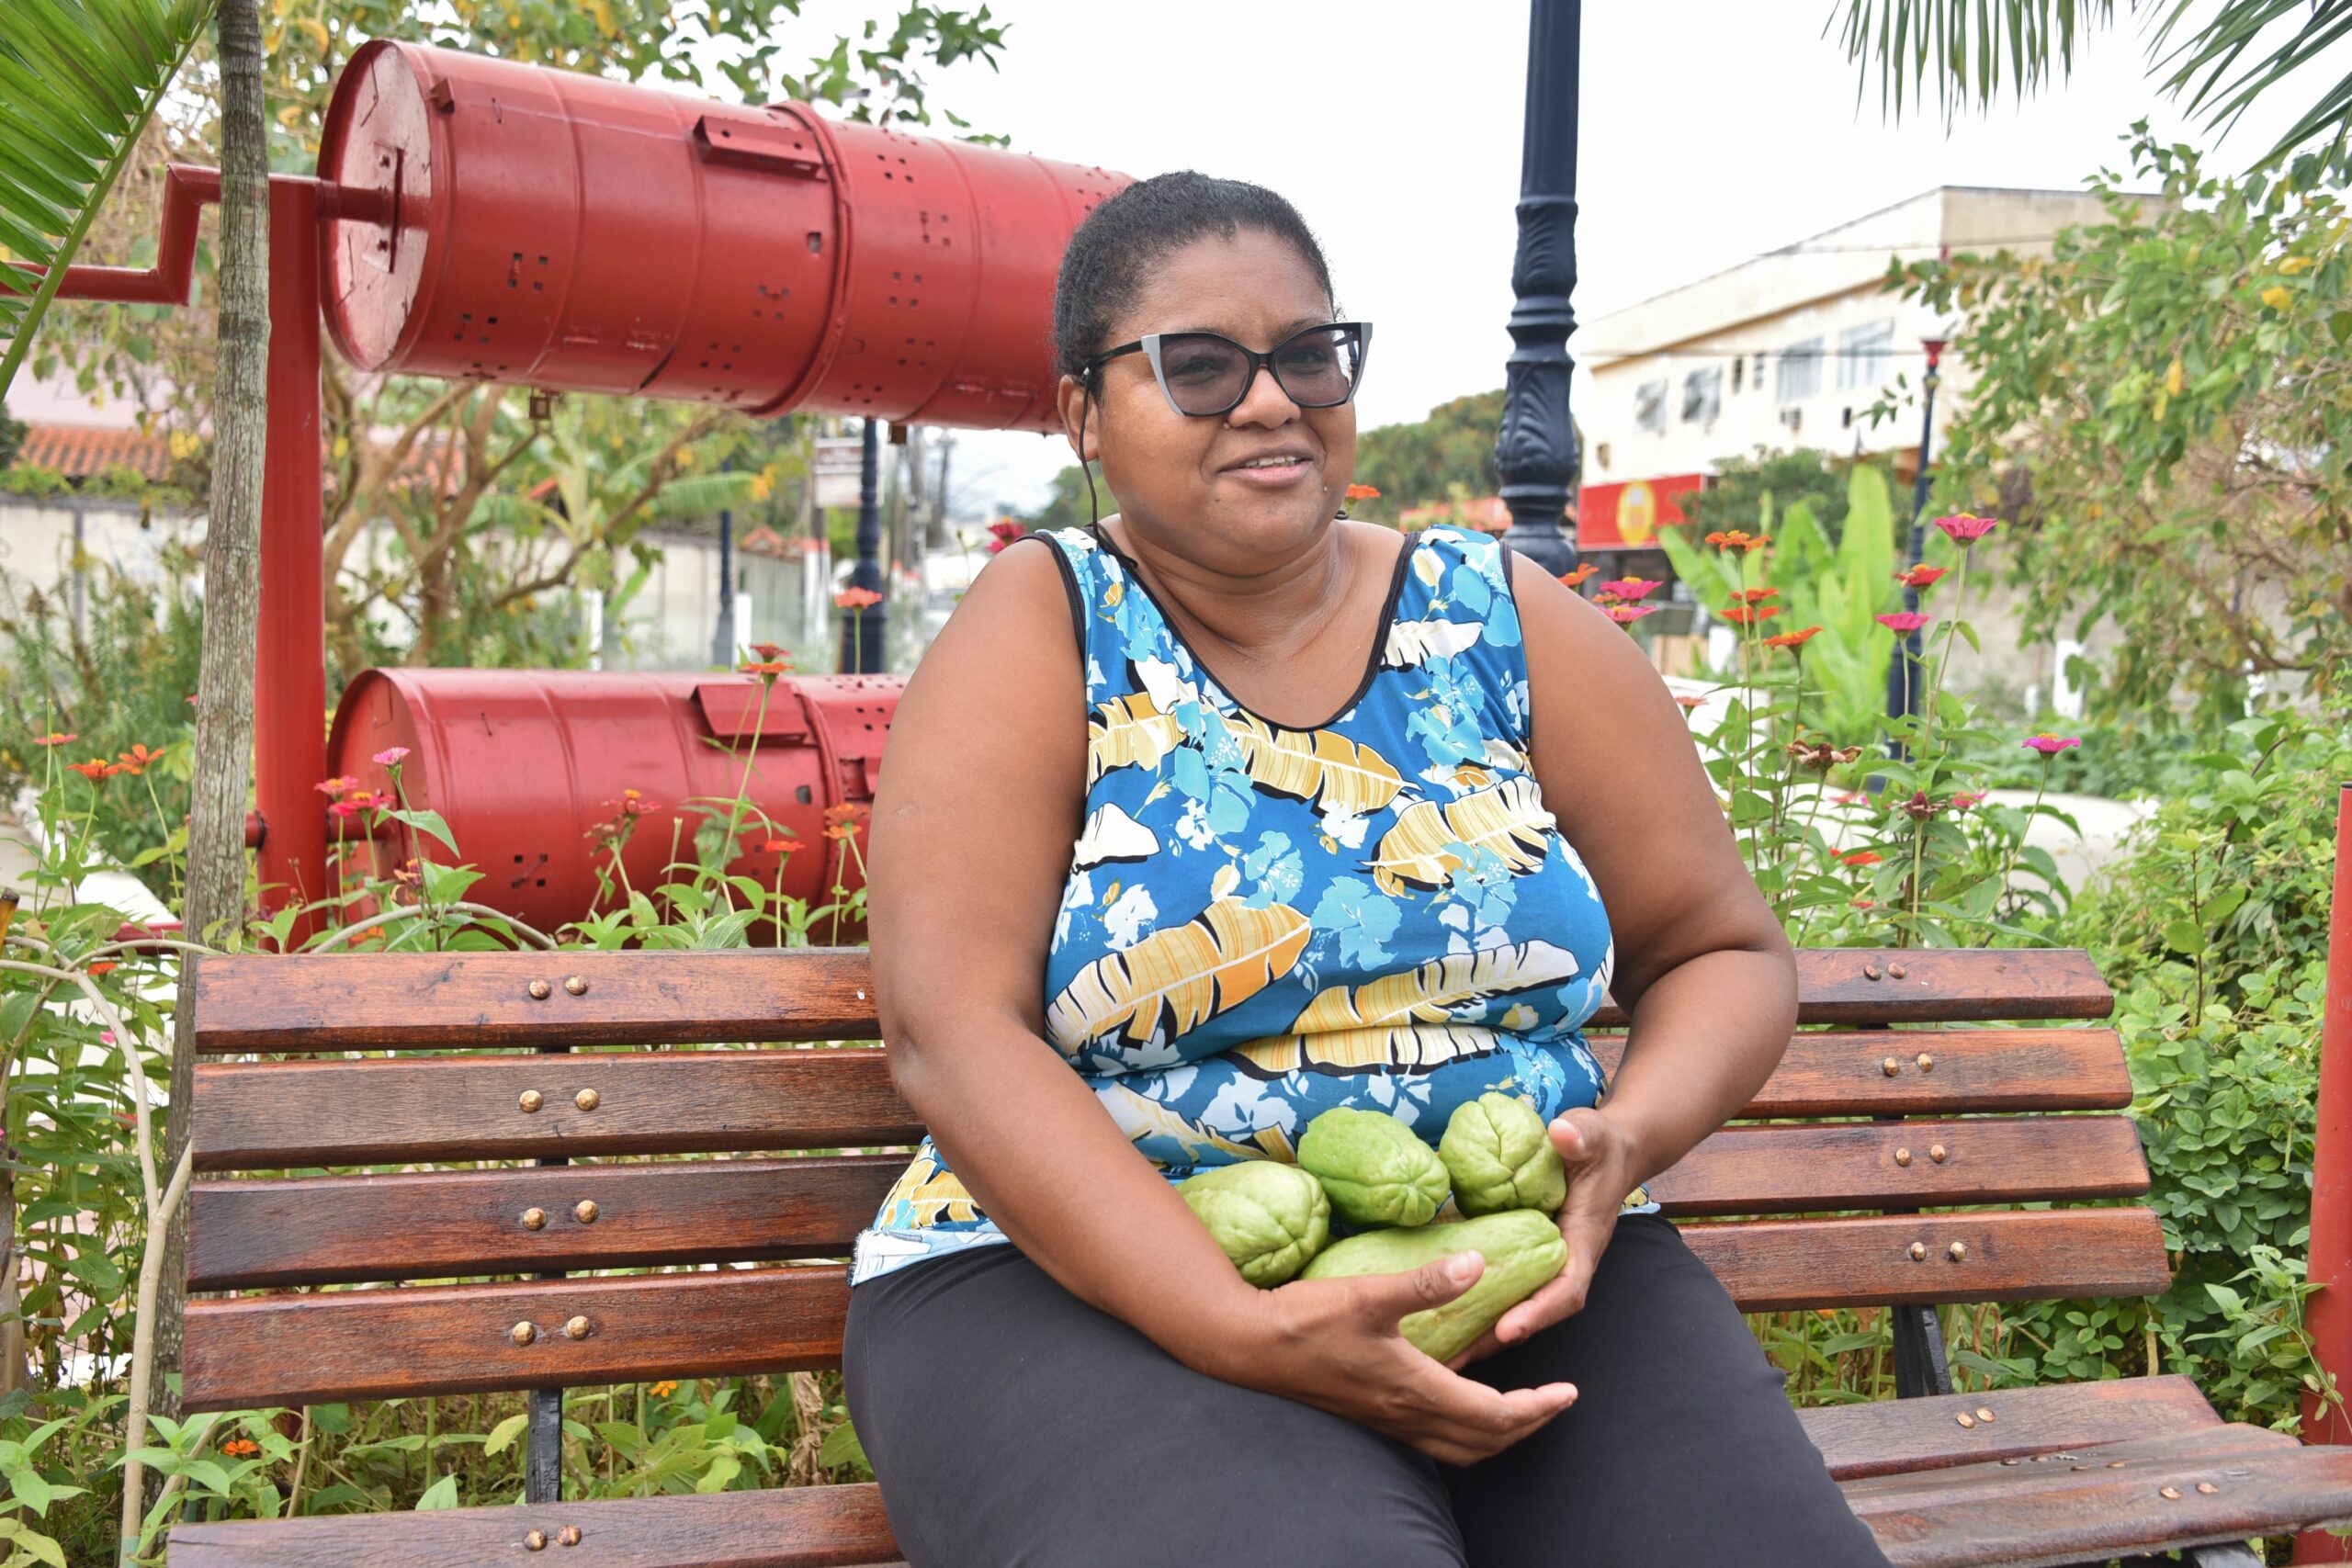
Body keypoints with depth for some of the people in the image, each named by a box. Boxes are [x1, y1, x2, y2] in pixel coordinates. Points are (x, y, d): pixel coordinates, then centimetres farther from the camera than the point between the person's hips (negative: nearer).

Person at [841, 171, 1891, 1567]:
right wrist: (1245, 1333, -23)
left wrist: (1628, 1138, -11)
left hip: (1525, 1274, 4)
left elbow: (1727, 952, 12)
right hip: (1099, 1280, -3)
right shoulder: (1046, 627, -1)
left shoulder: (1507, 621, 8)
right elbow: (953, 1028, -12)